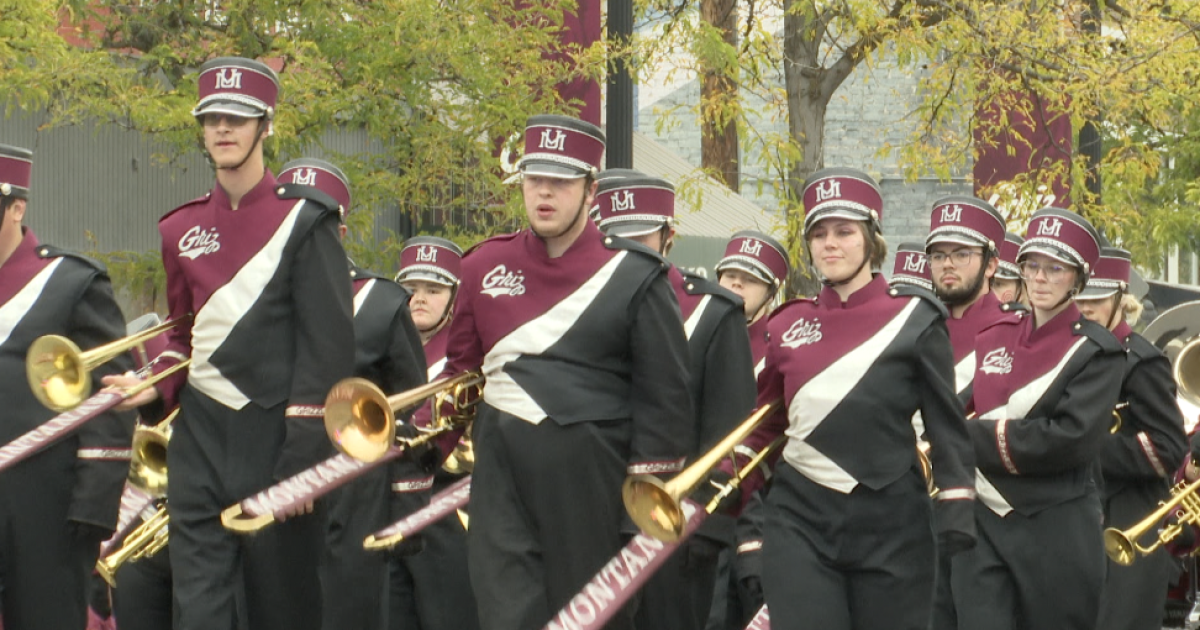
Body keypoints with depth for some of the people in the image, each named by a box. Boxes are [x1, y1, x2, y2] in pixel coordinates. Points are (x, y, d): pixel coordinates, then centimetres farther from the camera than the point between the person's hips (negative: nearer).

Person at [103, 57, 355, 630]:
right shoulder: (182, 229, 11)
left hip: (274, 432, -4)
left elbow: (328, 344, -8)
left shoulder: (302, 219, -4)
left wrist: (303, 456, -14)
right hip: (200, 435, 4)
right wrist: (157, 388, 2)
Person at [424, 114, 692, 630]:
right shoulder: (484, 267, 9)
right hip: (501, 469, 3)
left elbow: (663, 394, -1)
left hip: (590, 472, -2)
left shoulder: (633, 277, -2)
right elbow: (460, 368, 21)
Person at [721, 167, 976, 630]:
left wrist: (957, 511, -11)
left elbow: (946, 422, 0)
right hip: (799, 519, 2)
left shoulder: (913, 318, -1)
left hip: (890, 522, -2)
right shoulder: (787, 324, 8)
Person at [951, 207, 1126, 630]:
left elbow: (1073, 440, -18)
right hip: (981, 521, 3)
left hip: (1057, 532, -3)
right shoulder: (991, 337, 9)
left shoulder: (1096, 351, -5)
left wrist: (978, 437, -14)